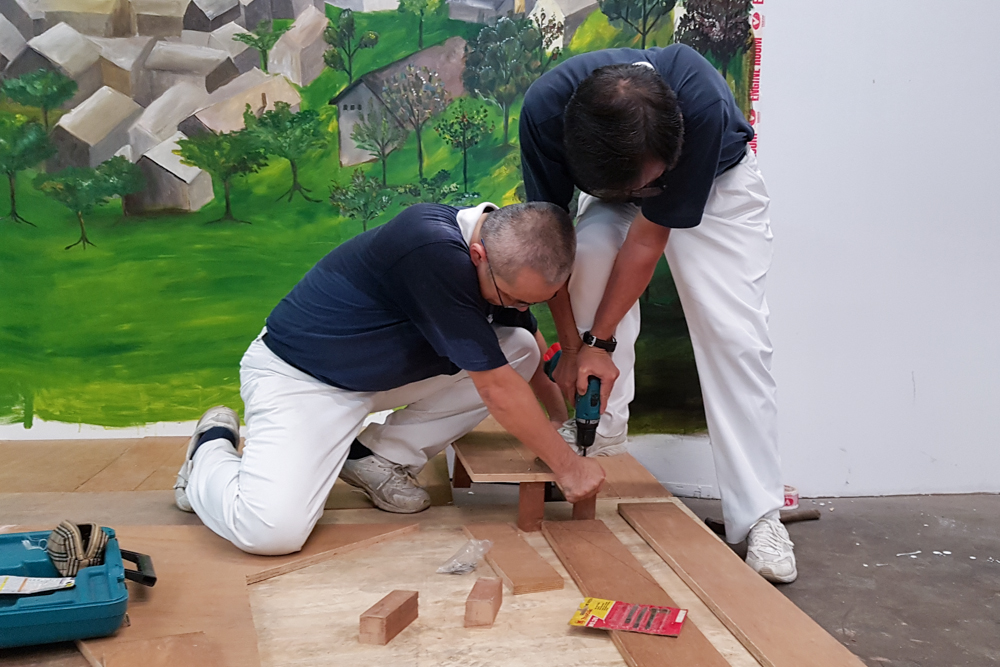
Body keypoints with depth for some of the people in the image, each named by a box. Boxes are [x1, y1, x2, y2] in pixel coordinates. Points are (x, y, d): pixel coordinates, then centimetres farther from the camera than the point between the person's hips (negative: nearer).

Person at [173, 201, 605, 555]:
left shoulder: (512, 261, -6)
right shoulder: (432, 251, -33)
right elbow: (496, 388, -27)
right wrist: (567, 465, -18)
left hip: (385, 370, 8)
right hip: (296, 375, -8)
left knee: (521, 350, -5)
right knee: (272, 531, -28)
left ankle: (378, 456, 2)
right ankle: (213, 447, 7)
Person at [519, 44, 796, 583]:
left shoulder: (704, 103, -41)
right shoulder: (545, 108, -35)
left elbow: (650, 236, -32)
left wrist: (599, 341, -28)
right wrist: (573, 346, -22)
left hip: (716, 182, -2)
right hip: (606, 194, 2)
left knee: (733, 334, -16)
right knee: (591, 251, -30)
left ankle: (759, 516, -8)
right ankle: (602, 433, -13)